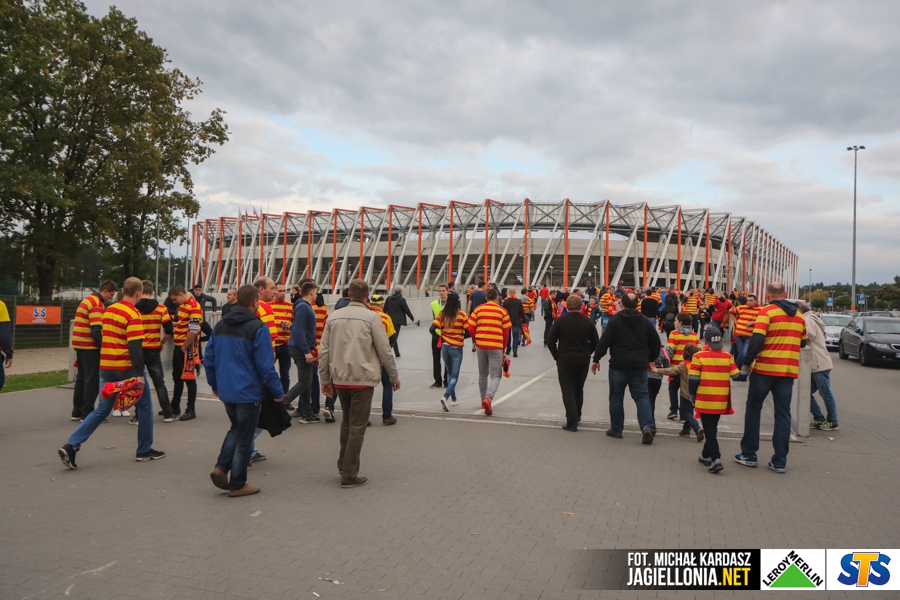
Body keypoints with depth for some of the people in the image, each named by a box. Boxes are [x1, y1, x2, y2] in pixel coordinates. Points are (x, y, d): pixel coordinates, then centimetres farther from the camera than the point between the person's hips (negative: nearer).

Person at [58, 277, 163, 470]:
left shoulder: (109, 310, 10)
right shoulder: (133, 315, -15)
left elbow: (105, 338, 18)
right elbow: (135, 346, -21)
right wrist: (139, 374, -21)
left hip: (106, 367, 7)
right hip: (127, 368, -7)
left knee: (102, 410, 13)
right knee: (144, 406, 9)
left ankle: (71, 446, 1)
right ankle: (144, 451, 15)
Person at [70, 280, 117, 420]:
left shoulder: (87, 300, 17)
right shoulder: (96, 303, -14)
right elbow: (96, 330, -22)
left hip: (81, 346, 10)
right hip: (90, 347, -10)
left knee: (81, 378, 15)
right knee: (92, 380, -3)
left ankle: (77, 412, 20)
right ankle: (87, 414, 0)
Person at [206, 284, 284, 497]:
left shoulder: (220, 325, 6)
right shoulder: (258, 328, -16)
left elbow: (208, 358, 10)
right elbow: (265, 365, -17)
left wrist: (214, 384, 21)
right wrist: (278, 391, -8)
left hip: (225, 390, 7)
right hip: (248, 392, -6)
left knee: (236, 429, 26)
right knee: (244, 438, 6)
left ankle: (221, 468, 11)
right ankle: (237, 485, 15)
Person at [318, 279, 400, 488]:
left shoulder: (334, 316, 6)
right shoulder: (371, 317, -6)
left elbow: (323, 350, 7)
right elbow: (385, 350, -5)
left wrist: (325, 379, 15)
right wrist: (394, 377, 6)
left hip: (339, 379, 5)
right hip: (363, 379, -5)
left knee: (347, 421, 22)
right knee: (357, 426, 2)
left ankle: (343, 464, 25)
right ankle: (349, 475, 4)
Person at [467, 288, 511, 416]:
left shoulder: (478, 309, 3)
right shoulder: (502, 311, -1)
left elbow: (470, 328, -1)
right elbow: (506, 332, 0)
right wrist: (503, 349, 12)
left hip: (481, 346, 3)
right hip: (496, 347, -3)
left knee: (483, 374, 19)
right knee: (495, 376, 2)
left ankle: (484, 400, 28)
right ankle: (488, 398, -21)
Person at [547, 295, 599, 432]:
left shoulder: (560, 321, -8)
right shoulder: (588, 321, -1)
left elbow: (551, 341, -6)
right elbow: (595, 342, 4)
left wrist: (556, 355, 6)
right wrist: (586, 354, 14)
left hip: (565, 360, -3)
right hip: (583, 361, 3)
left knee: (568, 390, 0)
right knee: (579, 389, 20)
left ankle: (572, 422, -7)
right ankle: (577, 416, 34)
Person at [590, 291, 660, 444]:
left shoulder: (615, 320, -6)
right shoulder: (645, 321, 6)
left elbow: (604, 341, -10)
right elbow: (656, 343, 12)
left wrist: (596, 359, -2)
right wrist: (650, 359, 26)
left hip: (618, 365, -3)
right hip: (639, 366, 3)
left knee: (616, 397, 9)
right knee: (642, 396, 6)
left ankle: (616, 429, 16)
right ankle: (647, 427, -11)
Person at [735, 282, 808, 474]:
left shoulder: (767, 311, -9)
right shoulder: (799, 315, 10)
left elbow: (757, 340, -17)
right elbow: (802, 342, 20)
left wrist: (746, 364, -12)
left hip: (765, 368, -4)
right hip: (789, 370, 4)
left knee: (753, 409, 9)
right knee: (783, 414, 7)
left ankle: (749, 455, 13)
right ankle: (780, 461, 8)